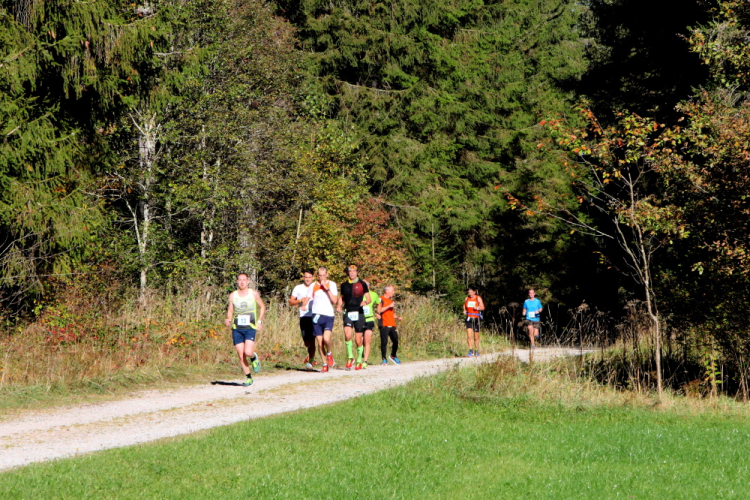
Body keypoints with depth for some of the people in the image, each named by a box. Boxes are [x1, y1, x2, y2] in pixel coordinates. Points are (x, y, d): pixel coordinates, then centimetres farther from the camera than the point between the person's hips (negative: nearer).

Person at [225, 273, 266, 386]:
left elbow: (262, 307, 14)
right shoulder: (233, 295, 6)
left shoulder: (254, 294, 2)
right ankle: (248, 377, 14)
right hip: (237, 329, 2)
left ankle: (254, 358, 17)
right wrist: (228, 320, -9)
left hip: (250, 328, -2)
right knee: (241, 355, 0)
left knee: (248, 352, -19)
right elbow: (230, 310, 12)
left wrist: (260, 321, 2)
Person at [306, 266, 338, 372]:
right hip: (317, 316, 2)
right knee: (319, 343, 0)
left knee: (326, 339, -21)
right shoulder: (313, 286, 9)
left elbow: (334, 300, -4)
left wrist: (327, 288, -11)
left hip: (328, 316, -2)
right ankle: (325, 364, 13)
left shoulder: (332, 285, 5)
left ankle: (329, 354, 9)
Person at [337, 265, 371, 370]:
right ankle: (350, 357, -6)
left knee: (358, 340, 2)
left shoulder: (362, 284, 4)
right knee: (347, 335, -21)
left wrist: (365, 302, -18)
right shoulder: (344, 285, 12)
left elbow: (368, 298, 5)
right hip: (348, 314, 1)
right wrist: (339, 306, 5)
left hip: (359, 313, -1)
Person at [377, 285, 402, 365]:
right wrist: (389, 306, -15)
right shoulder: (381, 299, -2)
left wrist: (397, 317, 11)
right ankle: (384, 359, -1)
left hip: (392, 325, 7)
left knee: (395, 341, 3)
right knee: (384, 342, -8)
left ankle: (393, 356, 22)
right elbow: (379, 310, -15)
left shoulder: (391, 300, 21)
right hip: (384, 325, -7)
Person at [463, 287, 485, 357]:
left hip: (476, 319, -1)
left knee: (476, 337, 7)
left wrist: (477, 308, -28)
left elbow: (482, 307, -8)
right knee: (469, 335, -14)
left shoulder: (478, 298, -2)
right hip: (469, 319, 1)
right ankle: (471, 350, -10)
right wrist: (464, 311, 3)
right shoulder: (466, 299, 6)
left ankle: (476, 351, 22)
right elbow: (464, 306, 23)